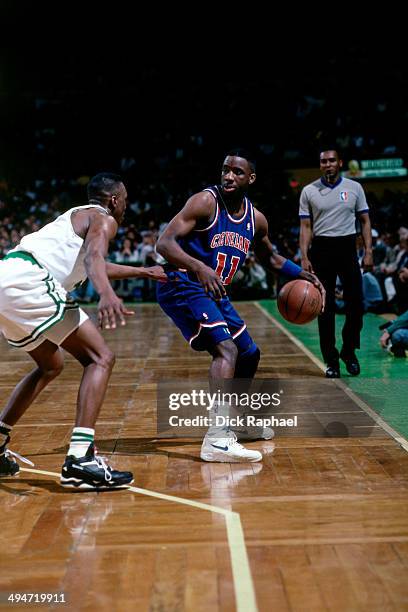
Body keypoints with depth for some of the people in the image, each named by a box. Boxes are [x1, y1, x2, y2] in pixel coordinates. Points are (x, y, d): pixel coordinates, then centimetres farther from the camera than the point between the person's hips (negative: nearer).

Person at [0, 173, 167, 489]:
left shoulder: (77, 216, 33)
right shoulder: (104, 218, 5)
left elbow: (94, 265, 49)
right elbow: (93, 256, -18)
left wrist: (144, 271, 56)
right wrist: (107, 294, -37)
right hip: (26, 280, -10)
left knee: (51, 365, 27)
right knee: (101, 358, -7)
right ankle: (80, 459, -20)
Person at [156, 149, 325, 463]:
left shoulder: (256, 219, 6)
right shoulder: (205, 202, -15)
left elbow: (269, 257, 24)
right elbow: (164, 243, -24)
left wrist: (301, 274, 10)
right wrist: (199, 267, -41)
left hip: (215, 292, 9)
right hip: (183, 286, -8)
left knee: (249, 353, 19)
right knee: (226, 349, -27)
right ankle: (217, 438, -32)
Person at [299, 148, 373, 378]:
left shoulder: (354, 187, 5)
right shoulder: (309, 191, 3)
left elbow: (365, 221, 8)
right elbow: (306, 226, 2)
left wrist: (368, 251, -2)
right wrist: (304, 257, -8)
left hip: (347, 248, 1)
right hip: (322, 249, -1)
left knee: (356, 304, -2)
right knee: (326, 309, 1)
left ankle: (349, 351, 20)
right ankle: (332, 361, 10)